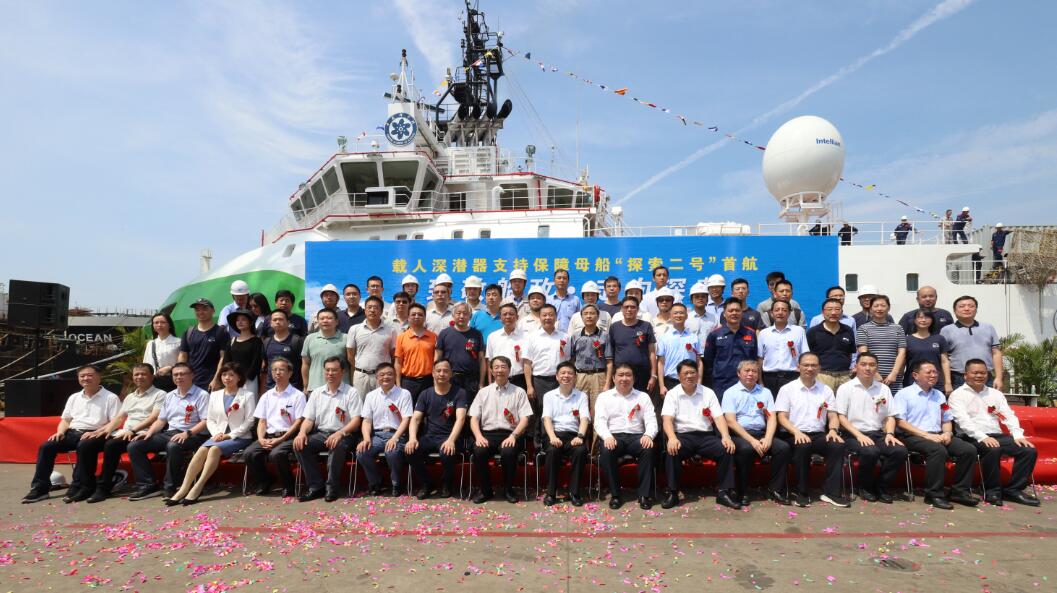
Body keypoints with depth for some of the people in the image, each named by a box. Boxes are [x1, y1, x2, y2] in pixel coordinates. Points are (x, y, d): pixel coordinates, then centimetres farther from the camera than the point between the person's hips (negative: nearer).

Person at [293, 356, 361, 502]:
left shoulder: (351, 392, 0)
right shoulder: (316, 393, 15)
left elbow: (356, 421, -8)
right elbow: (308, 419, 12)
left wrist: (340, 433, -26)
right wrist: (302, 432, -11)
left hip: (343, 435, -5)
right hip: (321, 433, 5)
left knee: (337, 446, -37)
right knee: (300, 445, -22)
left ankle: (332, 487, -20)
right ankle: (316, 487, -15)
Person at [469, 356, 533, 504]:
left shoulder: (519, 392, 10)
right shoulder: (483, 392, 15)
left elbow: (525, 419, 1)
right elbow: (474, 418, 9)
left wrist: (513, 436, -16)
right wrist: (478, 436, -11)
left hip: (510, 434, -1)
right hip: (488, 434, 2)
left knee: (508, 452, -34)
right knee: (478, 451, -30)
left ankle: (508, 489, -6)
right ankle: (486, 490, -5)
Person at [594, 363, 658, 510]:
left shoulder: (643, 397, 16)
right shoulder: (604, 397, 13)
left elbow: (651, 421, 6)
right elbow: (599, 421, 1)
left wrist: (648, 435, -17)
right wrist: (607, 436, -21)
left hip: (636, 436, 1)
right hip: (613, 436, -1)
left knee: (648, 449, -32)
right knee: (606, 451, -34)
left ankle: (644, 494, -19)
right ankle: (615, 494, -17)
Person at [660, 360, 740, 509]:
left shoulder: (708, 393, 11)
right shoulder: (672, 394, 5)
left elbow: (719, 417, 2)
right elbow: (667, 419, -8)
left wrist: (726, 436, -18)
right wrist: (672, 438, -29)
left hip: (706, 436, 2)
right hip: (683, 436, -2)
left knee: (727, 450, -25)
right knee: (672, 451, -33)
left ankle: (724, 492, -12)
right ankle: (672, 493, -19)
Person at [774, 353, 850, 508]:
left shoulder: (826, 390, 16)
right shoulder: (787, 389, 5)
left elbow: (833, 416, 13)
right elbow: (782, 417, -2)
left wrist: (833, 430, -10)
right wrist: (796, 432, -19)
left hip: (819, 435, 3)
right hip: (795, 435, -3)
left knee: (838, 445, -27)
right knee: (803, 446, -36)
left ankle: (831, 492, -19)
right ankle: (802, 493, -20)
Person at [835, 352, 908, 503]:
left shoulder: (884, 389, 15)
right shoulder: (845, 388, 1)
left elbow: (889, 416, 14)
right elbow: (841, 417, -4)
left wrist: (889, 433, -5)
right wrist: (859, 435, -16)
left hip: (877, 434, 4)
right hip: (853, 435, -4)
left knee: (900, 450, -25)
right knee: (871, 451, -34)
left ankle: (881, 487, -3)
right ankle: (865, 487, -5)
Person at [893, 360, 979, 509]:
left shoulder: (939, 396, 22)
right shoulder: (904, 394, 0)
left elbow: (947, 420, 22)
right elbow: (901, 422, -9)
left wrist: (947, 433, -2)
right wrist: (926, 435, -17)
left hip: (938, 436, 7)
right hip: (913, 436, -7)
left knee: (969, 450, -16)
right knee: (938, 450, -34)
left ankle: (959, 491, -5)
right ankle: (934, 494, -23)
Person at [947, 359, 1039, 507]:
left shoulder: (996, 394, 20)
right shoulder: (957, 395, 0)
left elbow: (1009, 415, 12)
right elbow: (963, 420, -12)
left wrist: (1018, 435, -6)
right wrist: (982, 437, -25)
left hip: (997, 436, 6)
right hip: (973, 438, -6)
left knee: (1030, 450, -15)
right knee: (993, 450, -35)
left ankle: (1014, 489, -5)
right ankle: (992, 490, -16)